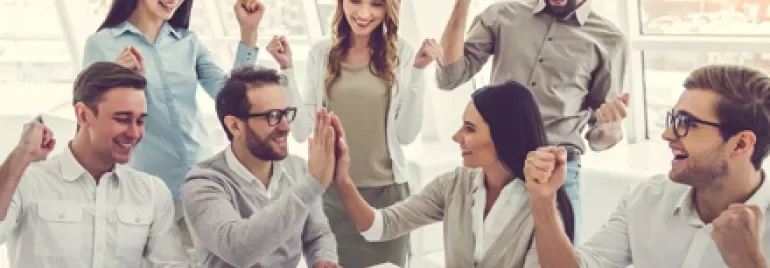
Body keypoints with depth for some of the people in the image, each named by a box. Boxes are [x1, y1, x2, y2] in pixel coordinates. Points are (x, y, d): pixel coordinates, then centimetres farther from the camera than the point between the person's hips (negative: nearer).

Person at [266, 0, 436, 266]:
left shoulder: (402, 53, -5)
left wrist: (417, 71, -14)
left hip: (386, 190, -1)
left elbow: (406, 134, -8)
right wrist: (287, 69, -9)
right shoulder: (321, 53, 0)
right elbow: (302, 131, -2)